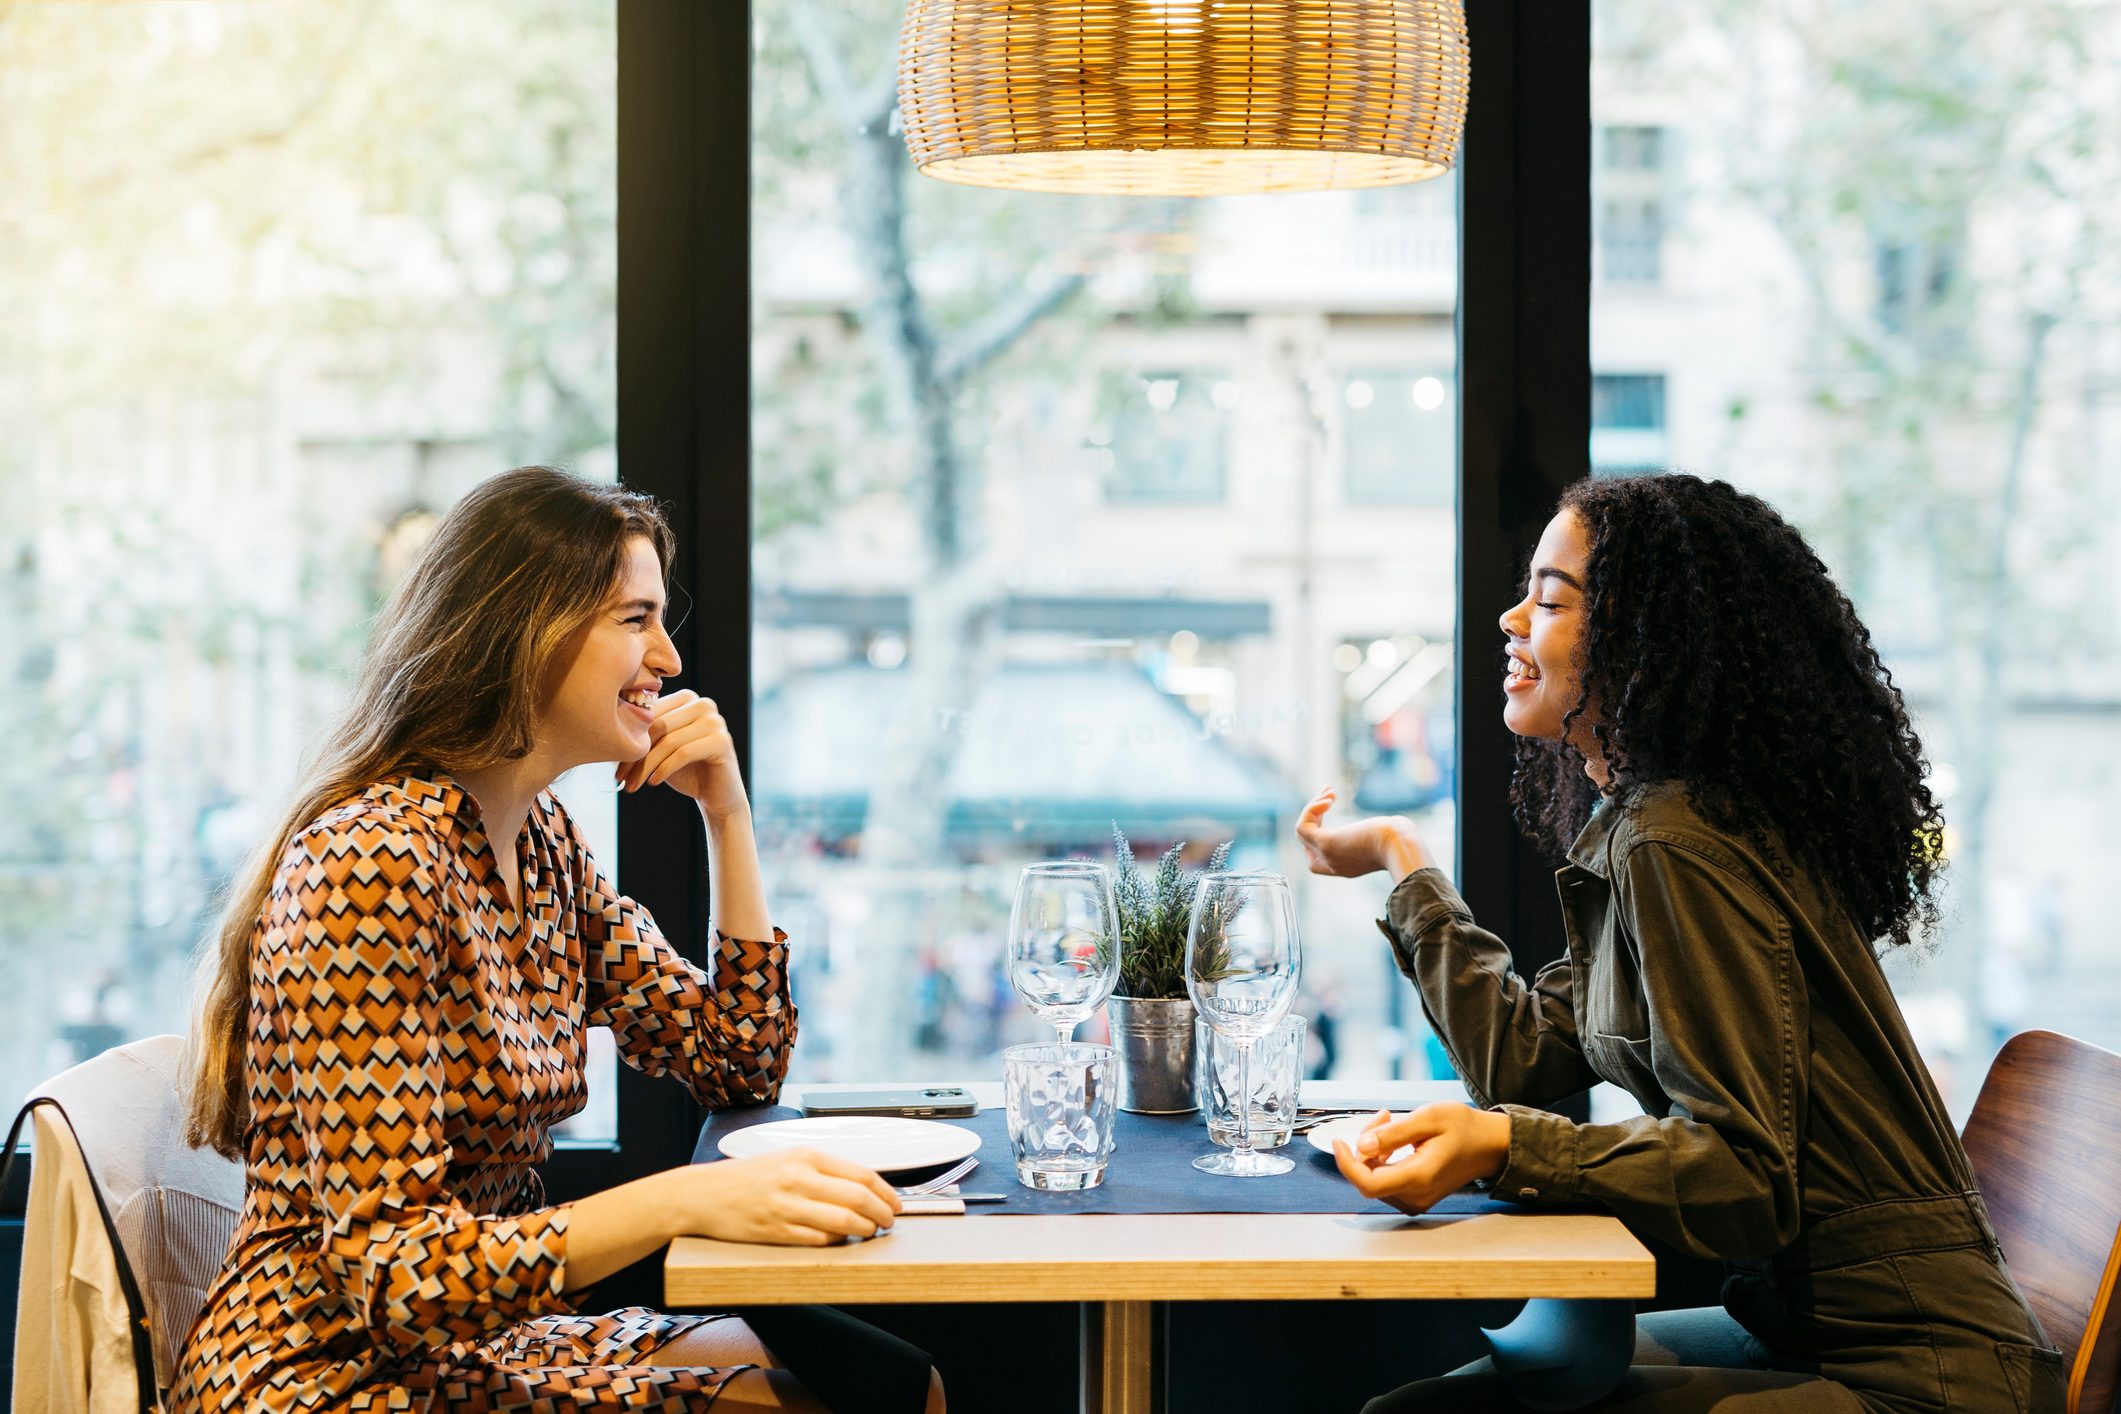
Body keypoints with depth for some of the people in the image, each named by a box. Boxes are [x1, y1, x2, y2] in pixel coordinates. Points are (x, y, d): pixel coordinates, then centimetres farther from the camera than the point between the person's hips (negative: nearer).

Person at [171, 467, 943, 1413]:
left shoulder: (543, 841, 7)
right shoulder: (372, 865, -21)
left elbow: (740, 1064, 15)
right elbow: (385, 1266, -25)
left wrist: (727, 810, 4)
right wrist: (687, 1199, -35)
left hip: (472, 1338, 9)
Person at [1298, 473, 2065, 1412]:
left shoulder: (1676, 849, -19)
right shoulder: (1633, 822, 11)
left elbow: (1745, 1176, -21)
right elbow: (1525, 1056, 15)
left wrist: (1500, 1147, -33)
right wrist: (1403, 862, 24)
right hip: (1807, 1328, 10)